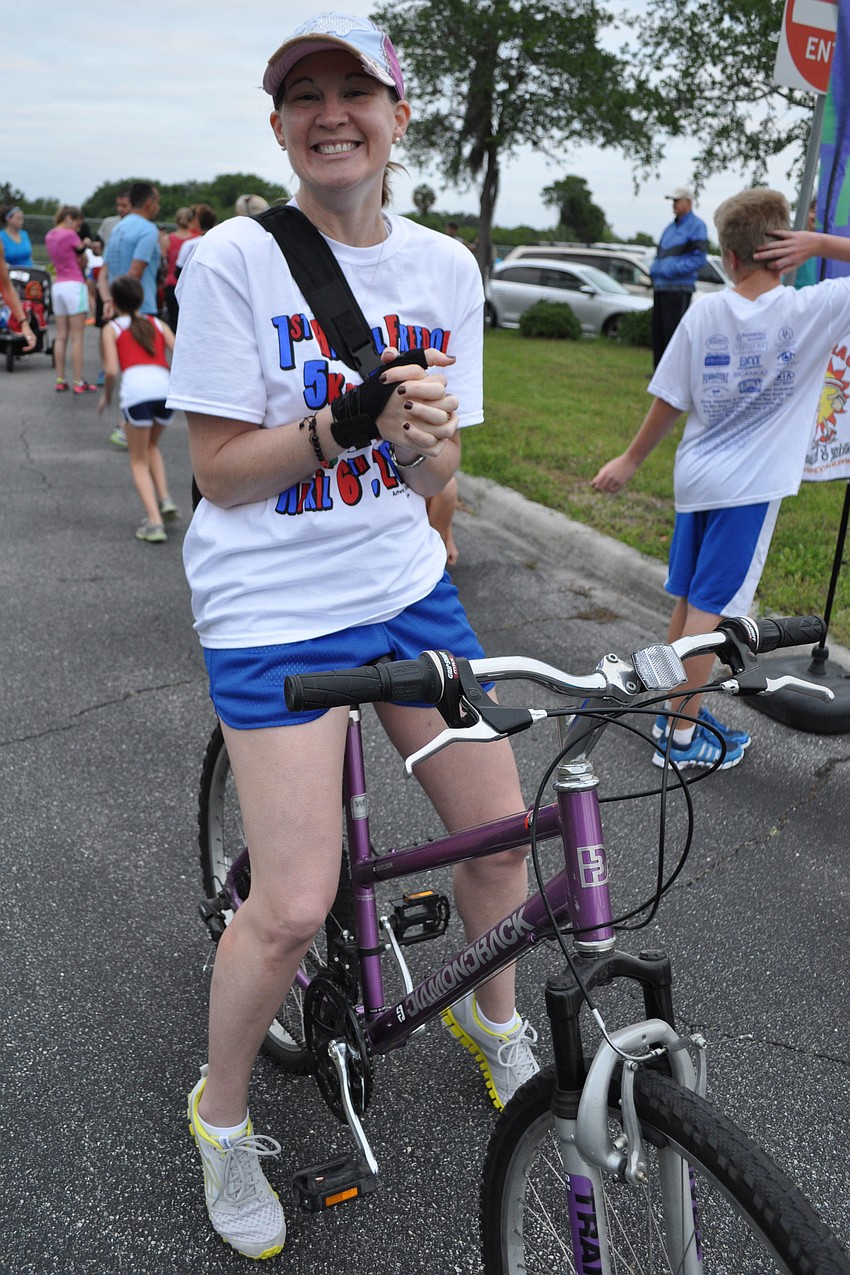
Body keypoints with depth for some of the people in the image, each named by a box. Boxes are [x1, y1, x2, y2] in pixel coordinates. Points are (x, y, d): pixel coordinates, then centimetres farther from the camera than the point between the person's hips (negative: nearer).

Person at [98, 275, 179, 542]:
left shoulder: (112, 328, 16)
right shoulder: (158, 324, 24)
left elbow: (111, 370, 3)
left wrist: (106, 397, 20)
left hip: (136, 388, -3)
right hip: (165, 387, 3)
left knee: (139, 461, 12)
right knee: (151, 447, 30)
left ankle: (154, 522, -2)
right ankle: (164, 499, 12)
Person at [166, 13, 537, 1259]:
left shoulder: (446, 267, 4)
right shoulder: (233, 260, -9)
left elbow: (431, 476, 5)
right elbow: (219, 471, -9)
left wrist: (424, 436, -18)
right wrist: (346, 422, -23)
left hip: (405, 585, 5)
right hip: (272, 607, -4)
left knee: (503, 833, 9)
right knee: (293, 910, -6)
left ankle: (492, 1018, 43)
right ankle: (222, 1117, 26)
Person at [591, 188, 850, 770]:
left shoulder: (703, 313, -2)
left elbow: (669, 403, 1)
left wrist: (631, 461, 13)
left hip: (696, 476, 4)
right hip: (751, 486, -4)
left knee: (687, 602, 15)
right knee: (710, 608, 1)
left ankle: (676, 710, 29)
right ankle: (682, 734, 10)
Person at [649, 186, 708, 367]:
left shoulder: (696, 226, -4)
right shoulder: (670, 227, 20)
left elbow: (699, 258, -13)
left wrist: (671, 269, -18)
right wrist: (655, 269, 5)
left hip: (679, 289, -8)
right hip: (660, 287, 8)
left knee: (673, 331, -10)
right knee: (658, 331, 10)